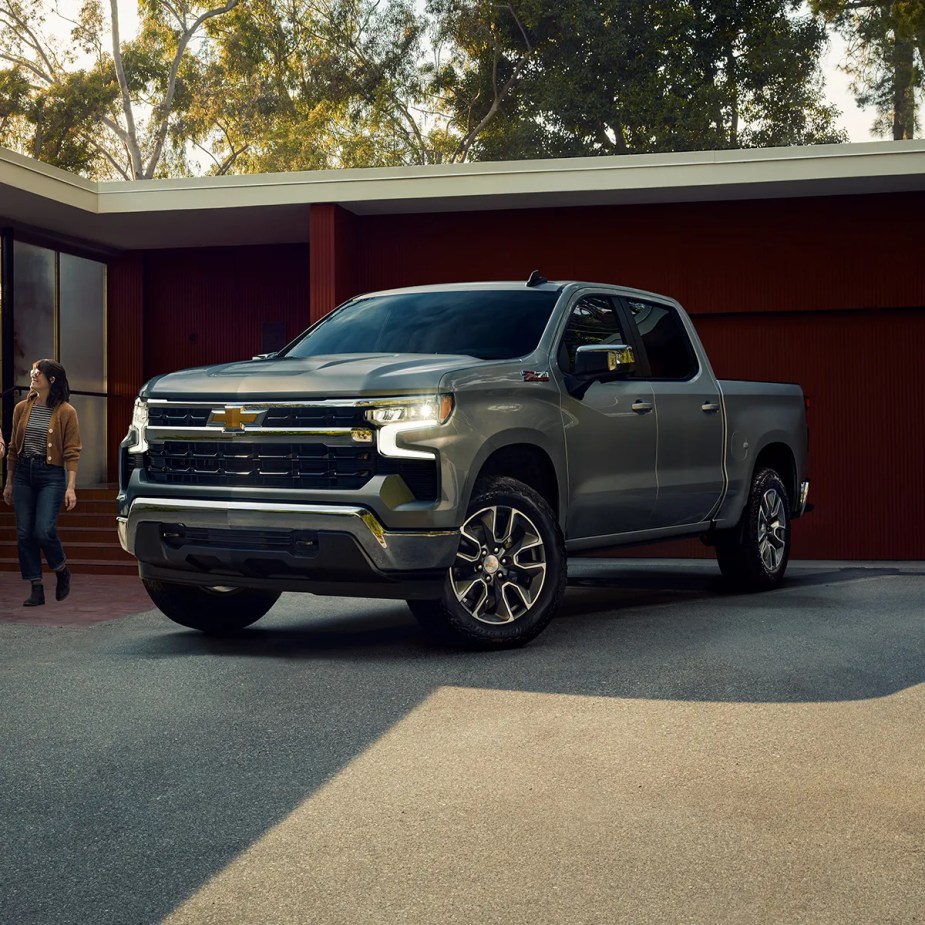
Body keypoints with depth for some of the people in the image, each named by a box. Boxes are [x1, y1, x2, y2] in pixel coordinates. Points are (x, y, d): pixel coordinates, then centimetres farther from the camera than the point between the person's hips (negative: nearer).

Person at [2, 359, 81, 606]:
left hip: (51, 476, -5)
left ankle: (62, 571, 15)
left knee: (43, 530, -15)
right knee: (24, 533, 1)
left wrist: (71, 487, -14)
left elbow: (72, 452, -7)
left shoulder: (66, 412, -5)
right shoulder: (22, 408, 8)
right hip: (23, 474, 5)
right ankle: (36, 590, 10)